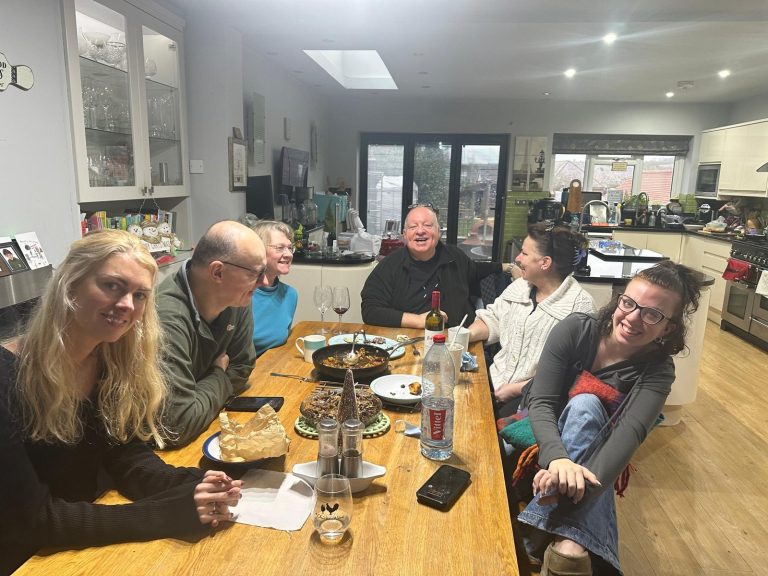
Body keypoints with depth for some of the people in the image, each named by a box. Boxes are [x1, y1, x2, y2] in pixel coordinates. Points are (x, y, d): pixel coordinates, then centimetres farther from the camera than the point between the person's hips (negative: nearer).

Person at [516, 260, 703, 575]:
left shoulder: (657, 371, -16)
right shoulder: (575, 329, -20)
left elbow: (630, 432, -35)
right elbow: (540, 402, -26)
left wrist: (581, 485, -55)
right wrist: (558, 458, -48)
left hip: (592, 444, 1)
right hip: (538, 434, 0)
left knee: (585, 405, -33)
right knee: (585, 403, -33)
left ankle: (567, 540, -50)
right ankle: (573, 539, -47)